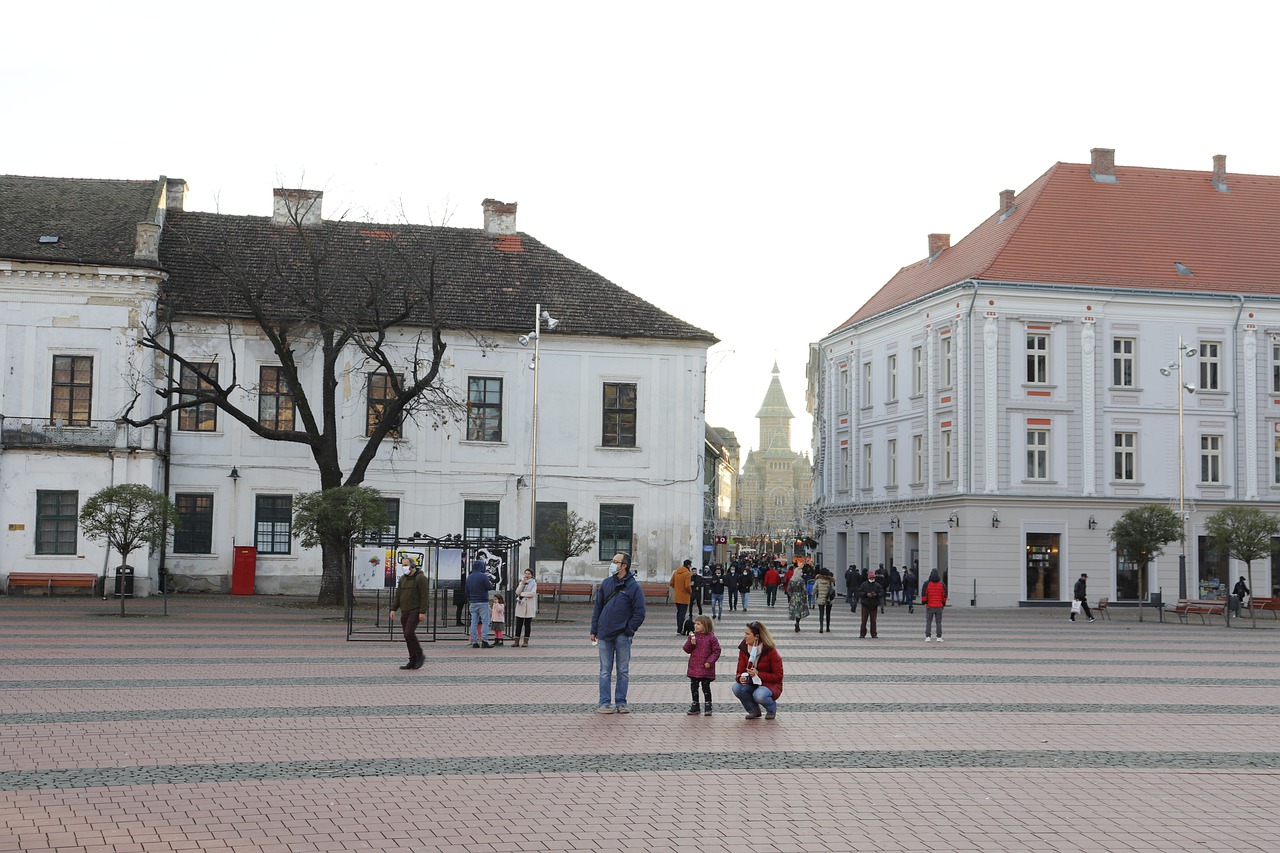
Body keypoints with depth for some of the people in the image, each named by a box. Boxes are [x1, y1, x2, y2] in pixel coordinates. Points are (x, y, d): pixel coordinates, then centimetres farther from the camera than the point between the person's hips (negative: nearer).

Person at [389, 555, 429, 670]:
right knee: (407, 636, 6)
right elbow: (398, 595, 18)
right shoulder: (403, 578, 15)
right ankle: (413, 660, 11)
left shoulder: (420, 578, -8)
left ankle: (420, 655, -4)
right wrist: (393, 609, 9)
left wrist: (422, 612, -18)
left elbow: (424, 596, -13)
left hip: (415, 611, -8)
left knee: (409, 633, -18)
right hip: (404, 612, 8)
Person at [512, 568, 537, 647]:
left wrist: (522, 594, -8)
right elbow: (517, 592, 1)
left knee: (527, 624, 1)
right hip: (521, 605, 3)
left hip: (529, 606, -3)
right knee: (518, 624, 0)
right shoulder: (521, 582, 15)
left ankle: (526, 642, 5)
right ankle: (516, 641, 1)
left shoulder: (534, 583, 3)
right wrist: (522, 584, -9)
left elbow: (532, 593, -12)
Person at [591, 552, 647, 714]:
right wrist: (594, 630, 8)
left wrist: (629, 630, -10)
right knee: (605, 671, 4)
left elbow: (639, 613, -5)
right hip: (605, 635, 3)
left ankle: (621, 702, 13)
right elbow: (598, 608, 12)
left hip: (623, 636, -3)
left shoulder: (633, 587, -4)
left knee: (623, 671, 5)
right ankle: (604, 703, 7)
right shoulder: (606, 584, 8)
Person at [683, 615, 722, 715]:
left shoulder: (711, 638, -8)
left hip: (706, 668, -4)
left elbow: (716, 651, -6)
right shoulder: (693, 636, 3)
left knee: (706, 688, 2)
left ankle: (708, 708, 10)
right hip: (694, 667, 4)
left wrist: (709, 662, -14)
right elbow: (687, 649, 4)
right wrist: (691, 643, -16)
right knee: (694, 687, 10)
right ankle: (695, 707, 22)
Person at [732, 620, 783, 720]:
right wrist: (741, 678, -27)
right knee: (737, 688, -25)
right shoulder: (744, 649, -4)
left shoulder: (770, 651, -18)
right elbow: (740, 671, -1)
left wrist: (758, 674, -25)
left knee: (759, 695, -36)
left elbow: (778, 676, -14)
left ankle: (772, 708, 1)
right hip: (752, 684, 5)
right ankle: (754, 711, 1)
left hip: (770, 684, -5)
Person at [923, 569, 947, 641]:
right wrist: (943, 604, 16)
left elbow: (924, 594, -9)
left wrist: (924, 603, -3)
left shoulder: (927, 584, -5)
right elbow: (944, 595, 6)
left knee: (928, 622, 5)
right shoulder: (941, 585, 2)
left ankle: (927, 637, 0)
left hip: (929, 606, -1)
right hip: (939, 607, 1)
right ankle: (939, 637, 4)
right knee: (939, 622, 7)